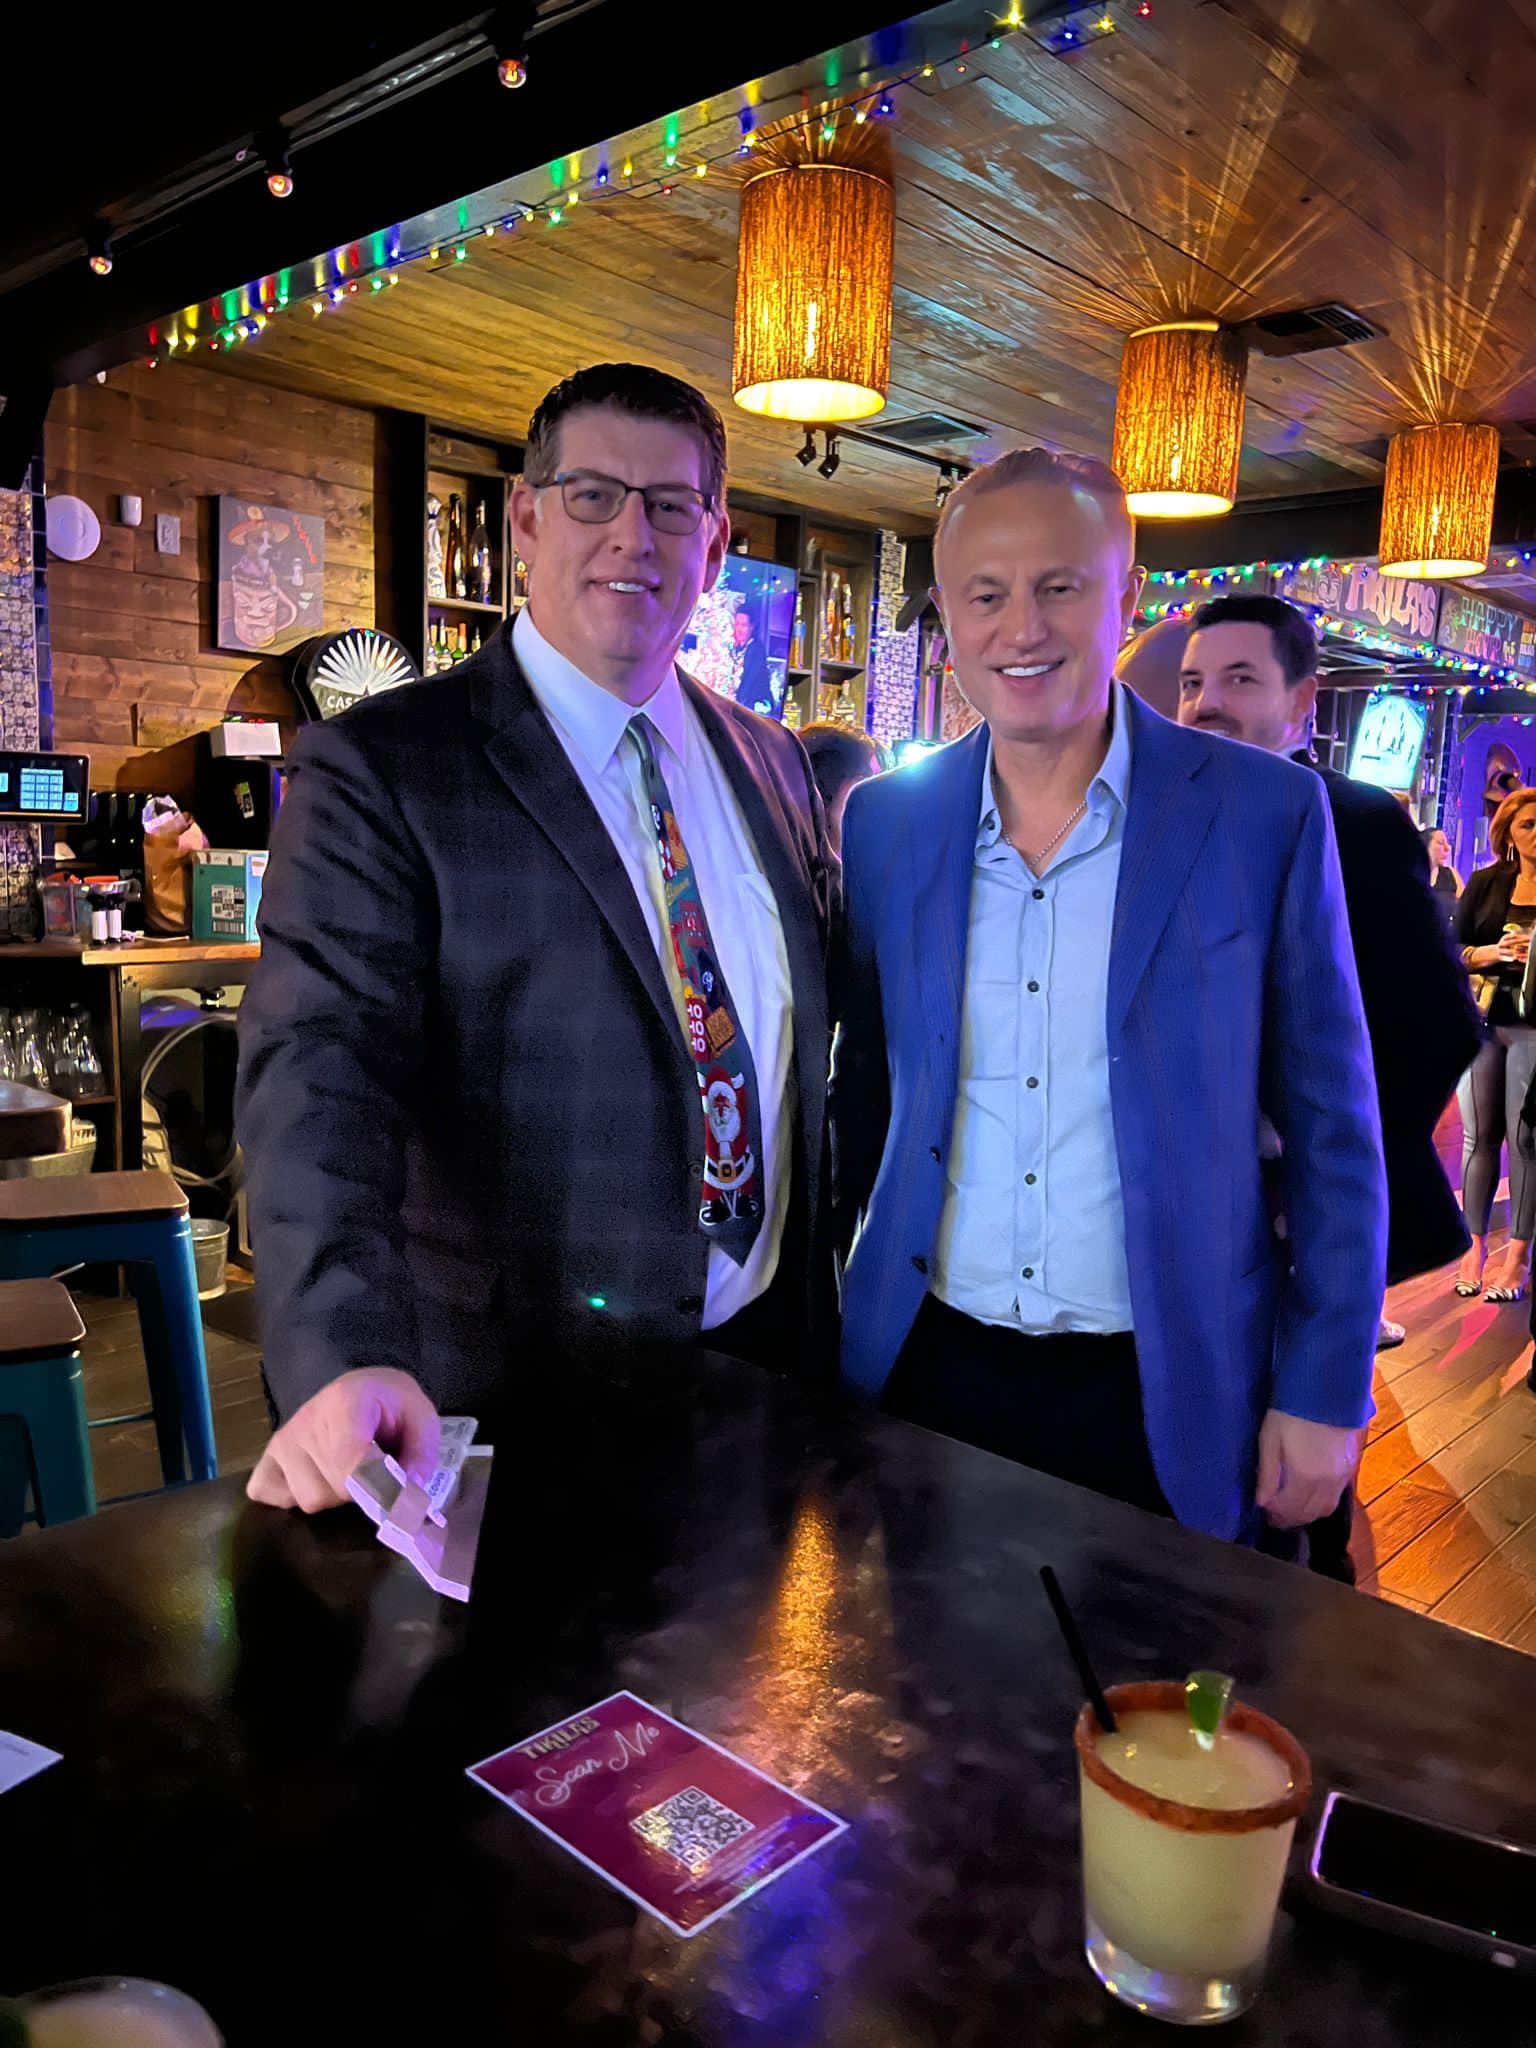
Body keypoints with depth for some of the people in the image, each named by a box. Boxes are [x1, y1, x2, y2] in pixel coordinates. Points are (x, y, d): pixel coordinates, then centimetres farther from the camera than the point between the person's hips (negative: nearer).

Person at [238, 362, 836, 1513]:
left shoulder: (772, 761, 7)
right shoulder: (376, 770, -11)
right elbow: (321, 1075, -21)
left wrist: (821, 1292, 7)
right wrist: (345, 1361, -34)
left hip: (766, 1350, 5)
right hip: (530, 1393, -5)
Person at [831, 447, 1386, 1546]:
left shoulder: (1266, 812, -8)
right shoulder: (886, 821, 0)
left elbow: (1331, 1131, -4)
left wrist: (1326, 1392, -4)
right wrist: (833, 1317, 10)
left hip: (1167, 1399, -2)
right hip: (923, 1370, 3)